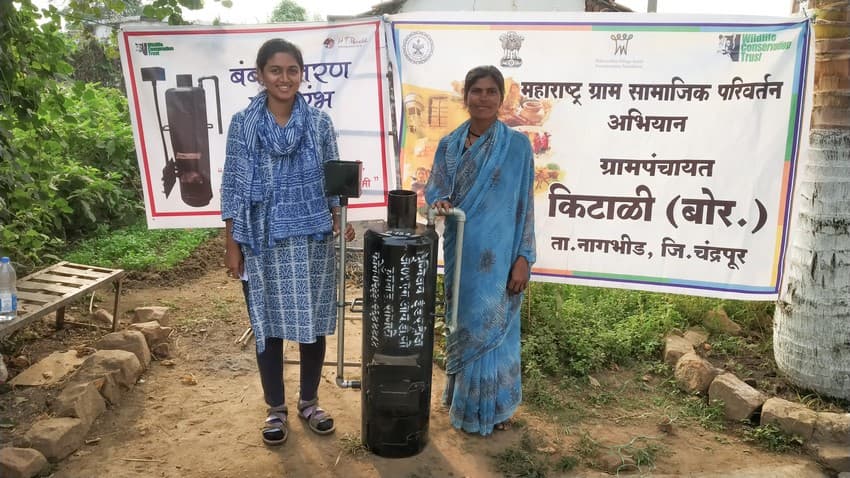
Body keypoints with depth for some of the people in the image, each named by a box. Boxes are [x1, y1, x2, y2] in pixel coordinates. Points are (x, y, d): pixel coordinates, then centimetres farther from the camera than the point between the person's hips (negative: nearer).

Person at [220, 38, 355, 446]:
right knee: (269, 326, 9)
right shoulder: (242, 124, -2)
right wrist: (231, 245, -3)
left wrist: (339, 223, -8)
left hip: (312, 240, 1)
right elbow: (232, 187, -1)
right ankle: (276, 409, 27)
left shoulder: (319, 122, 2)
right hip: (264, 243, -1)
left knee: (313, 324, 10)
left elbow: (333, 180, 7)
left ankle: (309, 403, 29)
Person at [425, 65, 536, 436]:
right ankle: (461, 396, 35)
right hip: (460, 250, 4)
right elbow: (434, 186, 7)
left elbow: (525, 205, -6)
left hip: (498, 253, -3)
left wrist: (523, 258, -10)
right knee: (462, 324, 16)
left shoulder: (517, 144, -5)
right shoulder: (449, 144, 4)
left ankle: (492, 405, 25)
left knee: (492, 326, 5)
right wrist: (439, 202, -19)